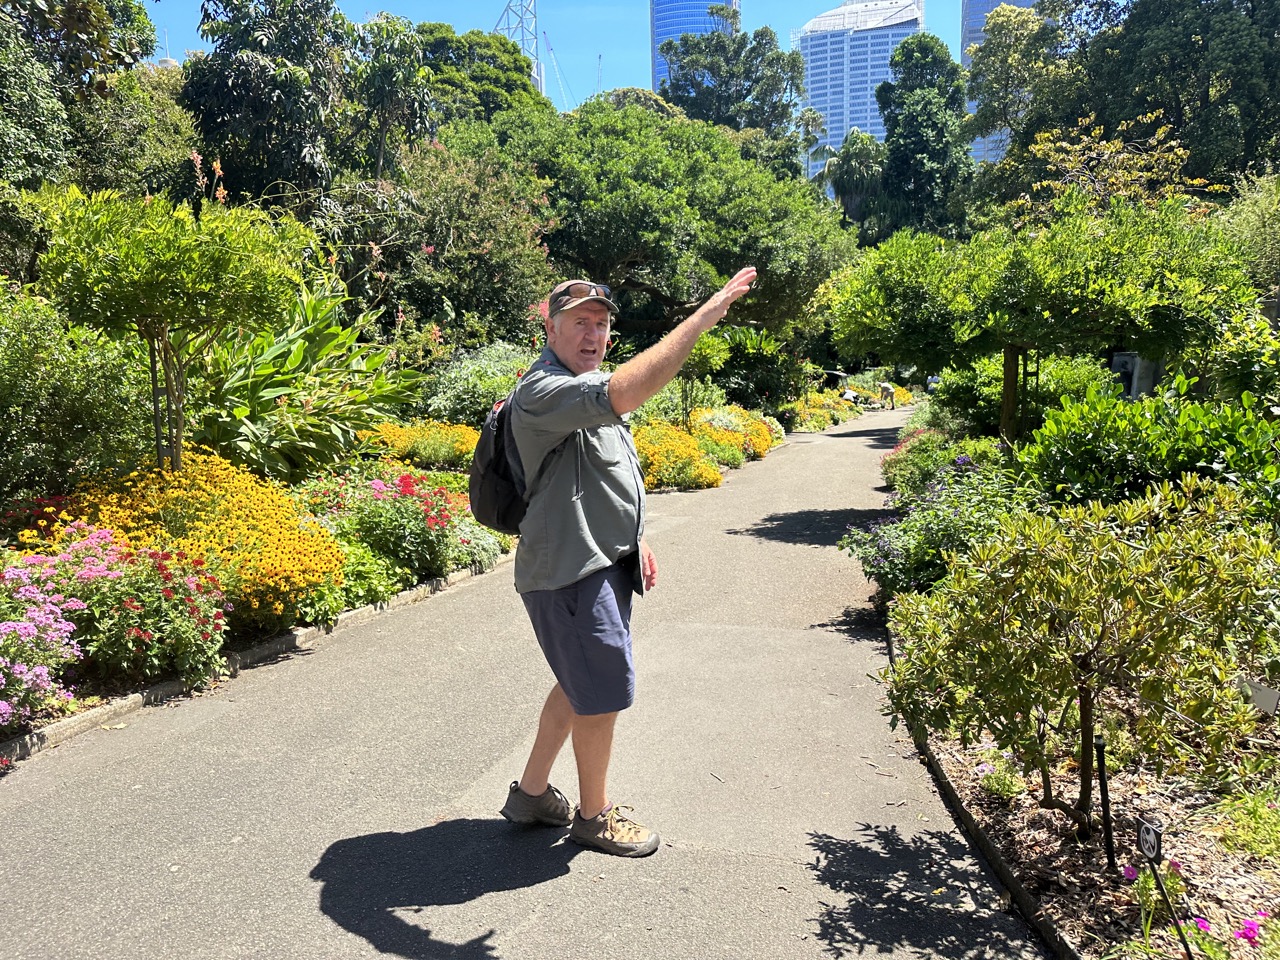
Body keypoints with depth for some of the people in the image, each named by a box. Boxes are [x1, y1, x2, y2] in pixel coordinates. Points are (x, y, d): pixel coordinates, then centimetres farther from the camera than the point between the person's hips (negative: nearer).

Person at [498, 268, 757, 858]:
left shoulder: (589, 389, 13)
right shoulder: (542, 391, -21)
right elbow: (625, 394, -40)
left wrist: (635, 543, 20)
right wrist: (703, 318, -39)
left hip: (601, 563, 10)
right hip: (569, 570, -10)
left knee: (580, 685, 20)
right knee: (603, 693, 3)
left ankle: (531, 792, 35)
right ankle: (594, 813, 24)